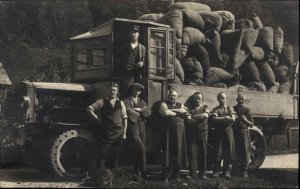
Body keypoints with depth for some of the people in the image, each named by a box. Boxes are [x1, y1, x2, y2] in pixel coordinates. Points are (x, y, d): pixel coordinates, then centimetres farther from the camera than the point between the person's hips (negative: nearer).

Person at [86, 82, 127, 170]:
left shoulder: (120, 103, 10)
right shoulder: (102, 102, 2)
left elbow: (125, 119, 8)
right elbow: (89, 109, -3)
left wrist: (124, 133, 2)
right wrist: (97, 119, -4)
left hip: (119, 133, 3)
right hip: (106, 133, -3)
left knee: (116, 155, 8)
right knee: (102, 155, -4)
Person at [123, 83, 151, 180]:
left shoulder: (142, 102, 21)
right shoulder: (126, 101, 4)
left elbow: (148, 112, 6)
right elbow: (129, 111, -12)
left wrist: (139, 110, -8)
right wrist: (141, 114, -1)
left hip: (142, 127, 6)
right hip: (132, 126, -6)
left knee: (137, 151, 6)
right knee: (141, 149, -17)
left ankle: (137, 172, 12)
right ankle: (143, 172, -10)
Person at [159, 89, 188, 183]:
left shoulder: (180, 105, 19)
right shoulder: (164, 104, 7)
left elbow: (185, 111, -2)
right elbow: (165, 112, -13)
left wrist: (172, 110, -7)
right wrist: (179, 112, -2)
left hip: (179, 130, 4)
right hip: (168, 129, -4)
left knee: (178, 150, 2)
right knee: (168, 151, -6)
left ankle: (176, 174, 11)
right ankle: (166, 176, -3)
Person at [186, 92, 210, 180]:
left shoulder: (205, 108, 14)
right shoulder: (190, 108, 13)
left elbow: (205, 115, -9)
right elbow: (188, 120, -3)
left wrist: (193, 117, -7)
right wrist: (200, 118, -11)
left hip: (203, 132, 0)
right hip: (192, 133, 0)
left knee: (203, 153, 1)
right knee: (192, 153, -6)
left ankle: (202, 174, 6)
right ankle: (193, 174, -4)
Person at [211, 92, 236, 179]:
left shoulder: (230, 108, 12)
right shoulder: (215, 109, 9)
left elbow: (233, 119, -4)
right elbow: (214, 119, -8)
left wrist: (219, 118, -6)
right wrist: (225, 118, -11)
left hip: (228, 131, 1)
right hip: (218, 132, -1)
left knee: (228, 151, -1)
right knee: (218, 152, -3)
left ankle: (227, 172, 4)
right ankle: (216, 171, 3)